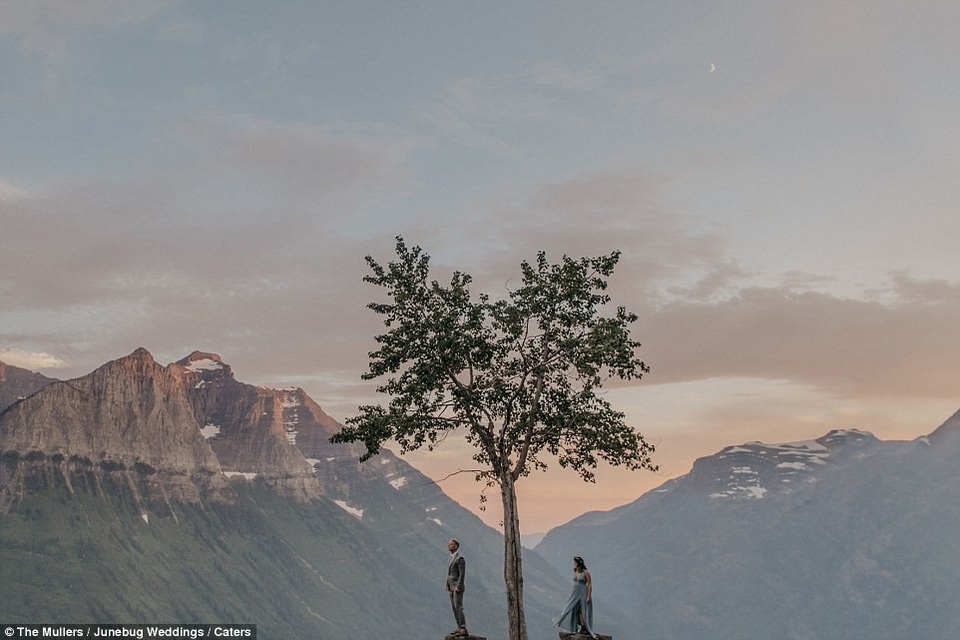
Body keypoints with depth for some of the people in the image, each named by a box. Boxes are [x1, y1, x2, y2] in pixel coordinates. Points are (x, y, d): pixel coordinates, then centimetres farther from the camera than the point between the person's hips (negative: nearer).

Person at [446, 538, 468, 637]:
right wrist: (447, 586, 16)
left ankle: (463, 630, -18)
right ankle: (460, 628, 10)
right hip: (451, 587, 9)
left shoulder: (460, 559, -13)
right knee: (454, 608, 7)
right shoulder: (451, 559, 17)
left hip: (457, 587, -9)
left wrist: (458, 587, -25)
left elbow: (462, 574, -19)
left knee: (458, 607, -15)